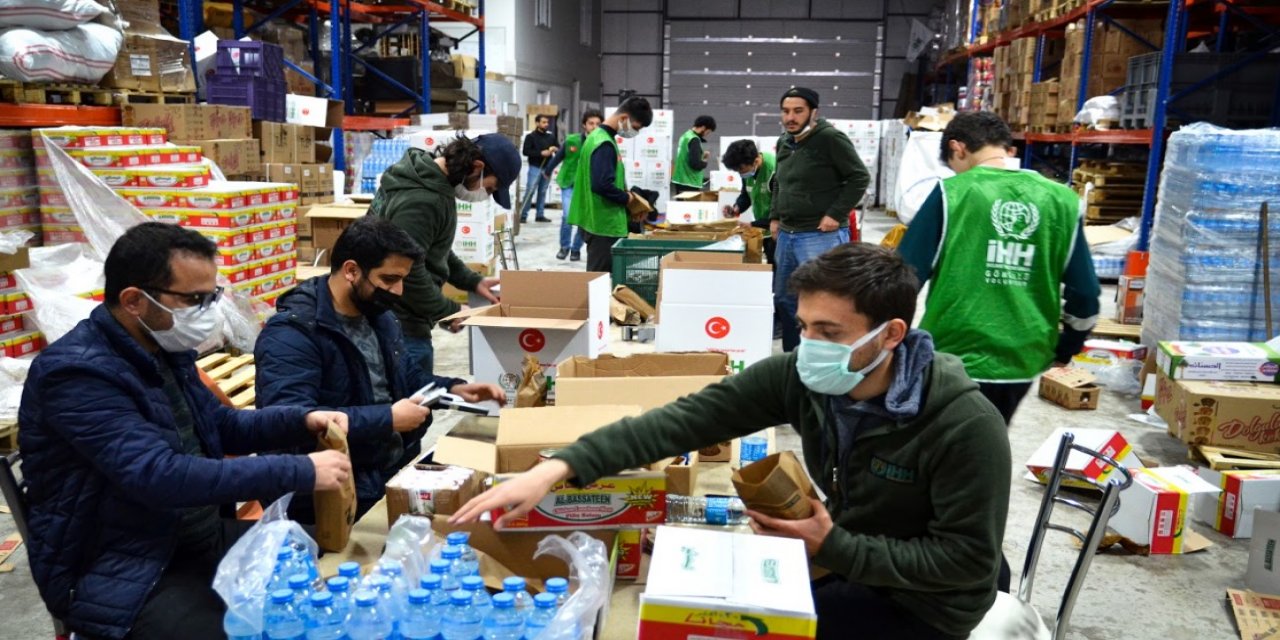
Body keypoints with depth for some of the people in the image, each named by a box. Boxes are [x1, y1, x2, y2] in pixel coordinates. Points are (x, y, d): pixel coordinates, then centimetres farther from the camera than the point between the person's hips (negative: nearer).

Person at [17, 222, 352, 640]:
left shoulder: (163, 348, 6)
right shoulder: (75, 372, -22)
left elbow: (220, 426, 18)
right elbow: (160, 476, -32)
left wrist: (301, 421, -1)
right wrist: (299, 473, -31)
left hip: (205, 534, 8)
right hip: (120, 572, -8)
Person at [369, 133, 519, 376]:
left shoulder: (426, 177, 7)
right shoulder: (420, 201, -26)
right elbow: (408, 273, -26)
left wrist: (473, 281, 11)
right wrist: (449, 311, -13)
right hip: (402, 325, -10)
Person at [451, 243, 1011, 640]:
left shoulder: (965, 426, -28)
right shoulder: (799, 377, -16)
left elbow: (969, 559, -21)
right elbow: (687, 420, -22)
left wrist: (832, 548, -27)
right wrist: (558, 468, -32)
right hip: (839, 555, 5)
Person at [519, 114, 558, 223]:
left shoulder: (551, 136, 12)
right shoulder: (531, 136, -1)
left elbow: (559, 149, 15)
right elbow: (525, 151, -10)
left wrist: (555, 149, -10)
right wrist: (541, 153, -17)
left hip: (547, 167, 4)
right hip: (535, 167, -4)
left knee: (543, 192, 8)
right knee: (530, 191, -6)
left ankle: (540, 215, 14)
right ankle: (523, 215, -1)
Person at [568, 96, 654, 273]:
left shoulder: (599, 136, 13)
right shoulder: (604, 144, -19)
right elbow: (602, 185, -27)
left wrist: (623, 193, 8)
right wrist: (626, 198, -11)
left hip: (600, 220, 10)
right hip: (604, 223, -10)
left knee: (599, 273, 15)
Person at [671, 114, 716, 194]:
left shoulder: (685, 135, 11)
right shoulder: (694, 140, -16)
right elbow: (695, 164, -23)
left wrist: (702, 155, 13)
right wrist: (704, 162, -3)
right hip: (690, 183, -9)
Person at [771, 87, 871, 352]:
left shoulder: (830, 138, -11)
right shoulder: (784, 142, 13)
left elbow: (860, 178, -12)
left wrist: (836, 214, -16)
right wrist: (775, 217, 17)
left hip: (821, 236, -8)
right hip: (787, 234, 9)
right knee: (783, 298, 15)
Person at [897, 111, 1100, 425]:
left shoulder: (951, 193, -9)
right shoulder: (1061, 201, 1)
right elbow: (1085, 294, 5)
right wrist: (1065, 350, 22)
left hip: (953, 359, -4)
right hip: (1021, 362, 4)